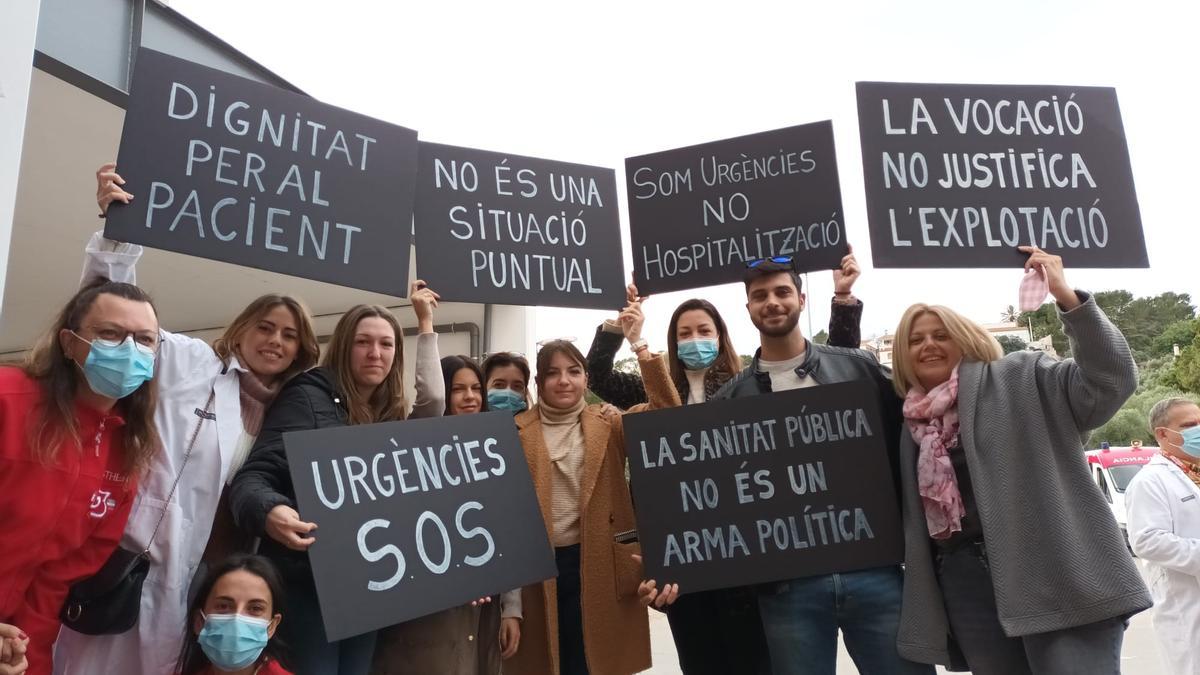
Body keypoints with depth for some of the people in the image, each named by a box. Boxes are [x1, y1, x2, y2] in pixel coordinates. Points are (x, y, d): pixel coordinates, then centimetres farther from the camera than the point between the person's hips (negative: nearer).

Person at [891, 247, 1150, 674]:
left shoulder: (1019, 379, 2)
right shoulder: (912, 423, 16)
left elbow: (1110, 380, -12)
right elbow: (913, 519, 21)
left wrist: (1067, 298, -20)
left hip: (1055, 576, -4)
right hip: (967, 586, 5)